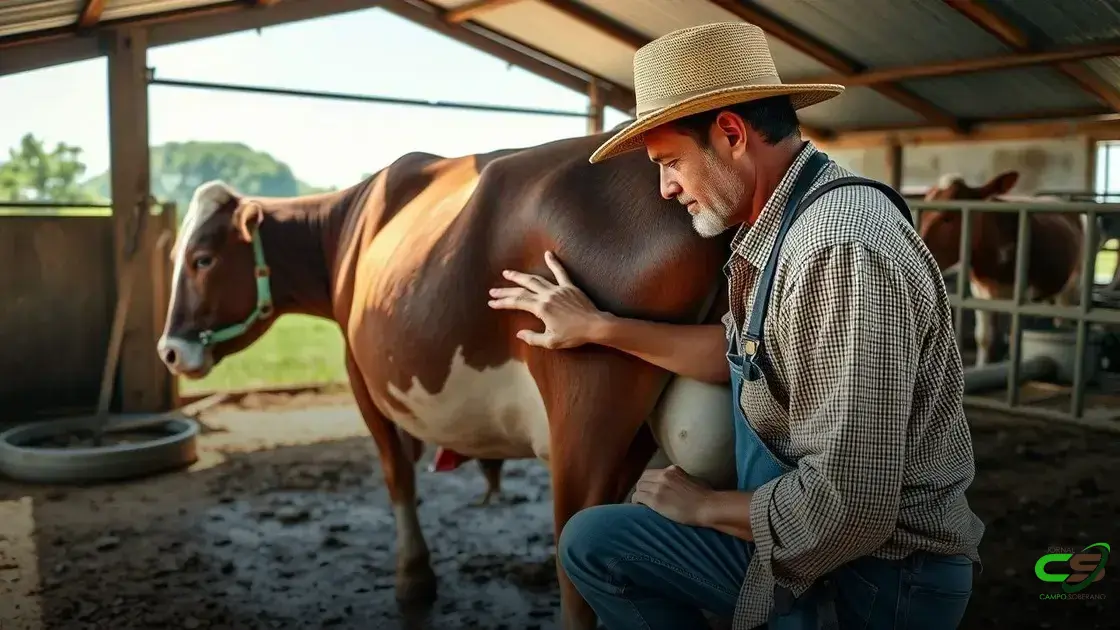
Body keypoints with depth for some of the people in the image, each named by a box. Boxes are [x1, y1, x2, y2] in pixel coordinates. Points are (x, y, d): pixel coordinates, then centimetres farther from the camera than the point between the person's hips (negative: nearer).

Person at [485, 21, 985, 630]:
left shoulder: (841, 250, -30)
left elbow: (846, 508, -32)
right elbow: (738, 348, 12)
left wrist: (701, 503, -14)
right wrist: (597, 326, 12)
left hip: (878, 580, -9)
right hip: (796, 533, 9)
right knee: (592, 541, 16)